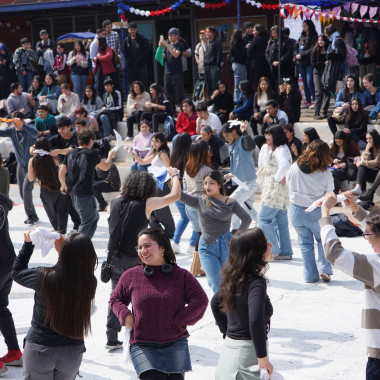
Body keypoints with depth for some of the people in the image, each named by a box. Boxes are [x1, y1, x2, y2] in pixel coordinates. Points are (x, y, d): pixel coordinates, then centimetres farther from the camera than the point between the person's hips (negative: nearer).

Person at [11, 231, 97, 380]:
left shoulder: (44, 277, -23)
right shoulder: (90, 282, -17)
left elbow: (16, 272, -1)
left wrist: (28, 243, 4)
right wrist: (63, 250, 2)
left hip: (40, 349, -3)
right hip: (73, 351, 3)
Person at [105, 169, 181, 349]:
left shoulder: (115, 202, 1)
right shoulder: (146, 204, -12)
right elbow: (175, 195, -8)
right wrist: (174, 175, 8)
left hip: (114, 258, 5)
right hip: (134, 260, -5)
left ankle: (112, 339, 20)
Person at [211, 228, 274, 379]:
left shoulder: (233, 277, 5)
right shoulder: (256, 282, -20)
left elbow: (215, 302, 21)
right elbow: (255, 320, -32)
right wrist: (263, 358, -23)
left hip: (229, 347, 8)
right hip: (248, 351, -8)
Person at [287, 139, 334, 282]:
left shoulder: (294, 168, -10)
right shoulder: (326, 174, -14)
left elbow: (288, 183, 6)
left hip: (296, 210, 2)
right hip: (316, 212, -2)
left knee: (305, 242, 14)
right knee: (323, 240, 19)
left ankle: (310, 275, 15)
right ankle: (324, 268, 3)